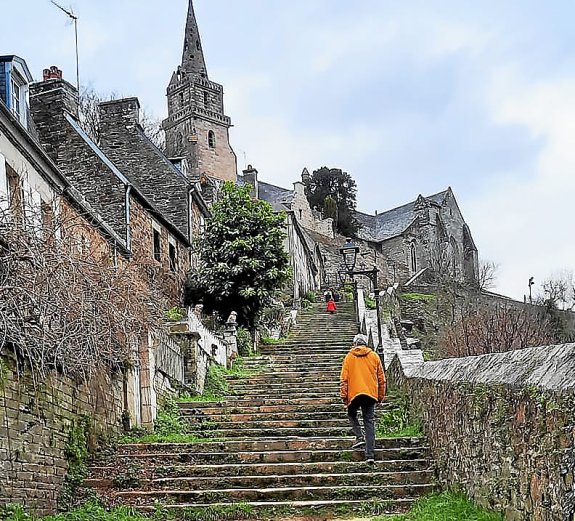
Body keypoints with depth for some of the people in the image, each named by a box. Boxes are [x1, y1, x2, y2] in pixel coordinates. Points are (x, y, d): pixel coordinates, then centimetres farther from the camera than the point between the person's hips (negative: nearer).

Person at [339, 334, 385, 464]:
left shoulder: (349, 357, 5)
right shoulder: (374, 356, 10)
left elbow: (344, 378, 2)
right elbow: (381, 378, 11)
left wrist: (344, 396, 6)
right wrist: (381, 396, 19)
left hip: (354, 393, -1)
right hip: (371, 394, 1)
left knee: (352, 414, 25)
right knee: (369, 421, 2)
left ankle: (360, 437, 2)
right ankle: (370, 454, -5)